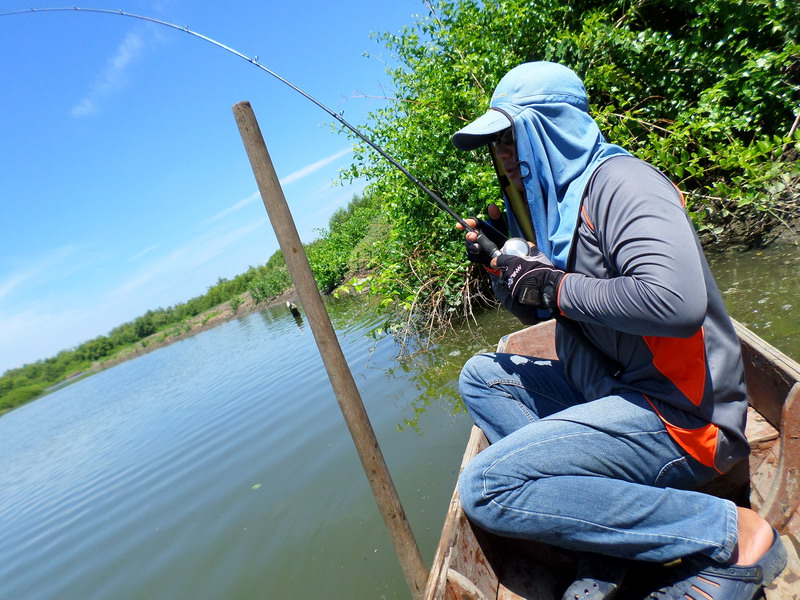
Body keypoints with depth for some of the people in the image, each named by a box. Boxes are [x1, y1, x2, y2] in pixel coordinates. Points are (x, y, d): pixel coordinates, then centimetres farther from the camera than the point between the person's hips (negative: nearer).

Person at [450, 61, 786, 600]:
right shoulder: (555, 199, 13)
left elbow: (676, 302, -33)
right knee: (483, 376, 10)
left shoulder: (616, 181, -15)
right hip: (612, 390, 10)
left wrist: (555, 287, -20)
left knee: (485, 487, -19)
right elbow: (537, 311, 21)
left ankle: (730, 535, -6)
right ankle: (607, 533, 2)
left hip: (679, 413, -10)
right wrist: (501, 265, 3)